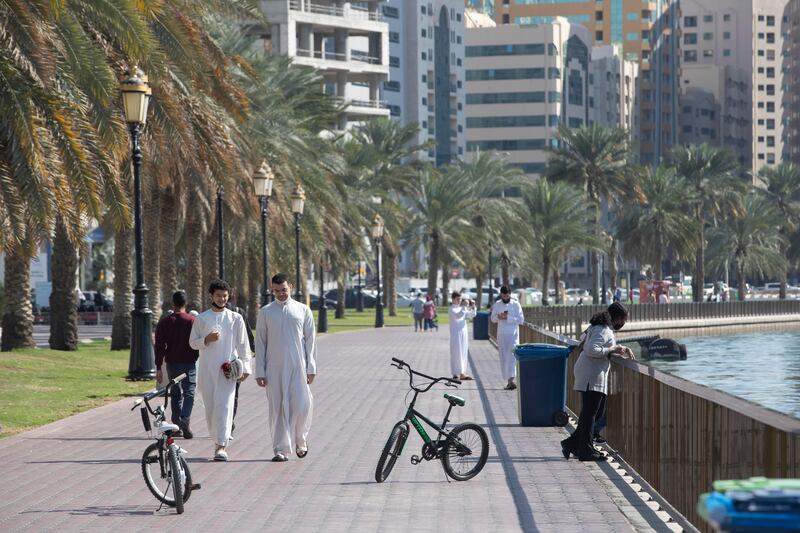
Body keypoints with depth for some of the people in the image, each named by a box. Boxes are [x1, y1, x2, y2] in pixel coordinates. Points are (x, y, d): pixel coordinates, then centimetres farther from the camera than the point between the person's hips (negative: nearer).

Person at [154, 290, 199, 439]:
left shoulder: (164, 322, 2)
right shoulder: (193, 321, -3)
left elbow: (159, 346, -1)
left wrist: (159, 368, 2)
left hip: (172, 364, 2)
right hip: (189, 363, -2)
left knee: (176, 394, 15)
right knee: (189, 393, -4)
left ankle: (177, 425, 14)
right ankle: (185, 420, -26)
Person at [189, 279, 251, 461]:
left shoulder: (236, 318, 7)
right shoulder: (201, 318, 8)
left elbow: (243, 344, 9)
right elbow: (192, 342, 9)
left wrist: (245, 367, 1)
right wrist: (207, 340, -11)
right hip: (207, 368, 2)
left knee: (224, 405, -14)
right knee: (210, 407, 5)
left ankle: (222, 446, -18)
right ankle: (218, 441, 21)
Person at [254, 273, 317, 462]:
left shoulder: (303, 310, 7)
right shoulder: (265, 312, 7)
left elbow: (310, 341, 7)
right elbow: (260, 343, 7)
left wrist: (311, 368, 1)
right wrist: (260, 371, 1)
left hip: (298, 367, 0)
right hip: (274, 369, 0)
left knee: (301, 406, -7)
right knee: (278, 409, -1)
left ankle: (300, 440, 19)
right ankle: (282, 450, 4)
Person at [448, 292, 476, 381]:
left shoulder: (462, 309, 12)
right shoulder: (452, 310, -9)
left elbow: (472, 315, 14)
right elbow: (458, 316, -28)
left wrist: (472, 307, -2)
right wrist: (464, 306, -28)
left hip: (464, 334, 7)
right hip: (456, 334, -7)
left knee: (464, 354, 8)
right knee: (456, 354, -6)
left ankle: (462, 374, 13)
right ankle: (456, 374, -5)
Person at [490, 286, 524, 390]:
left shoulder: (516, 304, -3)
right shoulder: (497, 304, 7)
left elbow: (521, 319, -8)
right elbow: (493, 319, 9)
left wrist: (507, 317, -18)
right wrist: (499, 316, -14)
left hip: (513, 334, -4)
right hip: (501, 334, 4)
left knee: (511, 356, -14)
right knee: (503, 358, 5)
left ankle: (511, 380, -24)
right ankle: (509, 380, 13)